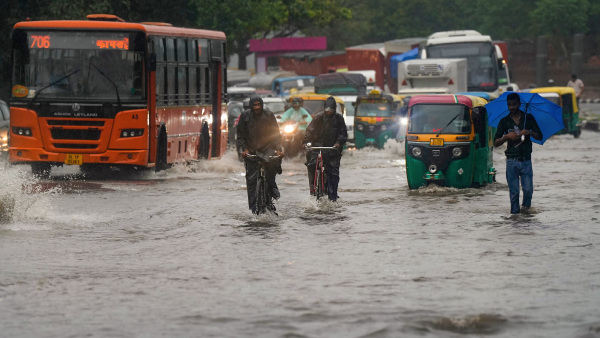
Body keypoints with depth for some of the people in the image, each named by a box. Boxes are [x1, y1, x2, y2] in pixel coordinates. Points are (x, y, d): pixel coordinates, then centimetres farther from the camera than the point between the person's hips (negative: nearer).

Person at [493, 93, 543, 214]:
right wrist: (507, 137, -11)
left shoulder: (528, 118, 8)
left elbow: (540, 136, 8)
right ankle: (515, 212, 8)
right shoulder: (504, 121, 8)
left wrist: (529, 133, -11)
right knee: (513, 191, -1)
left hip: (526, 160, 0)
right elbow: (496, 143, 7)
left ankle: (526, 205, 21)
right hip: (511, 160, 0)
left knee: (528, 189, -6)